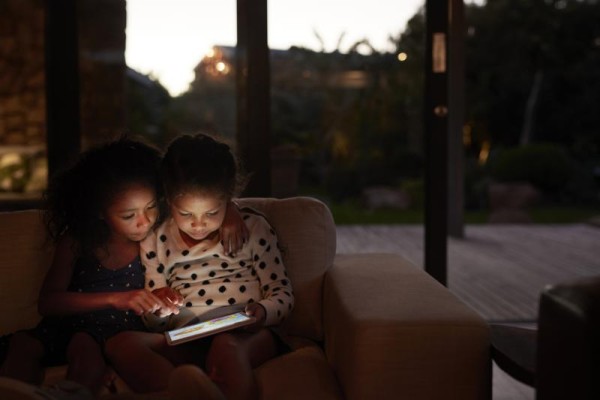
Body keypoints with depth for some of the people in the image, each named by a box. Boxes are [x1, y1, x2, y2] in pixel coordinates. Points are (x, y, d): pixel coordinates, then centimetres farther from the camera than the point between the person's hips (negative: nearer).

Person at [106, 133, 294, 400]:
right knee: (120, 344, -28)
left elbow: (282, 294, 10)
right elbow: (154, 322, 20)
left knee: (227, 346, -40)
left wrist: (263, 312, -13)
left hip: (245, 336, -2)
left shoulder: (252, 228, 8)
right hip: (184, 345, 3)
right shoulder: (156, 241, 14)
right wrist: (158, 307, -5)